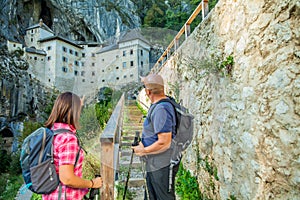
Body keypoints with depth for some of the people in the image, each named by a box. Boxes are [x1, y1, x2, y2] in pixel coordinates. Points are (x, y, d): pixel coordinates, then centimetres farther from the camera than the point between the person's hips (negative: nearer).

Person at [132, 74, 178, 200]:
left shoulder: (161, 109, -28)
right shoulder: (164, 103, 4)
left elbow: (164, 143, -30)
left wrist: (143, 150, -16)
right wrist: (143, 144, 10)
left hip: (162, 166, -10)